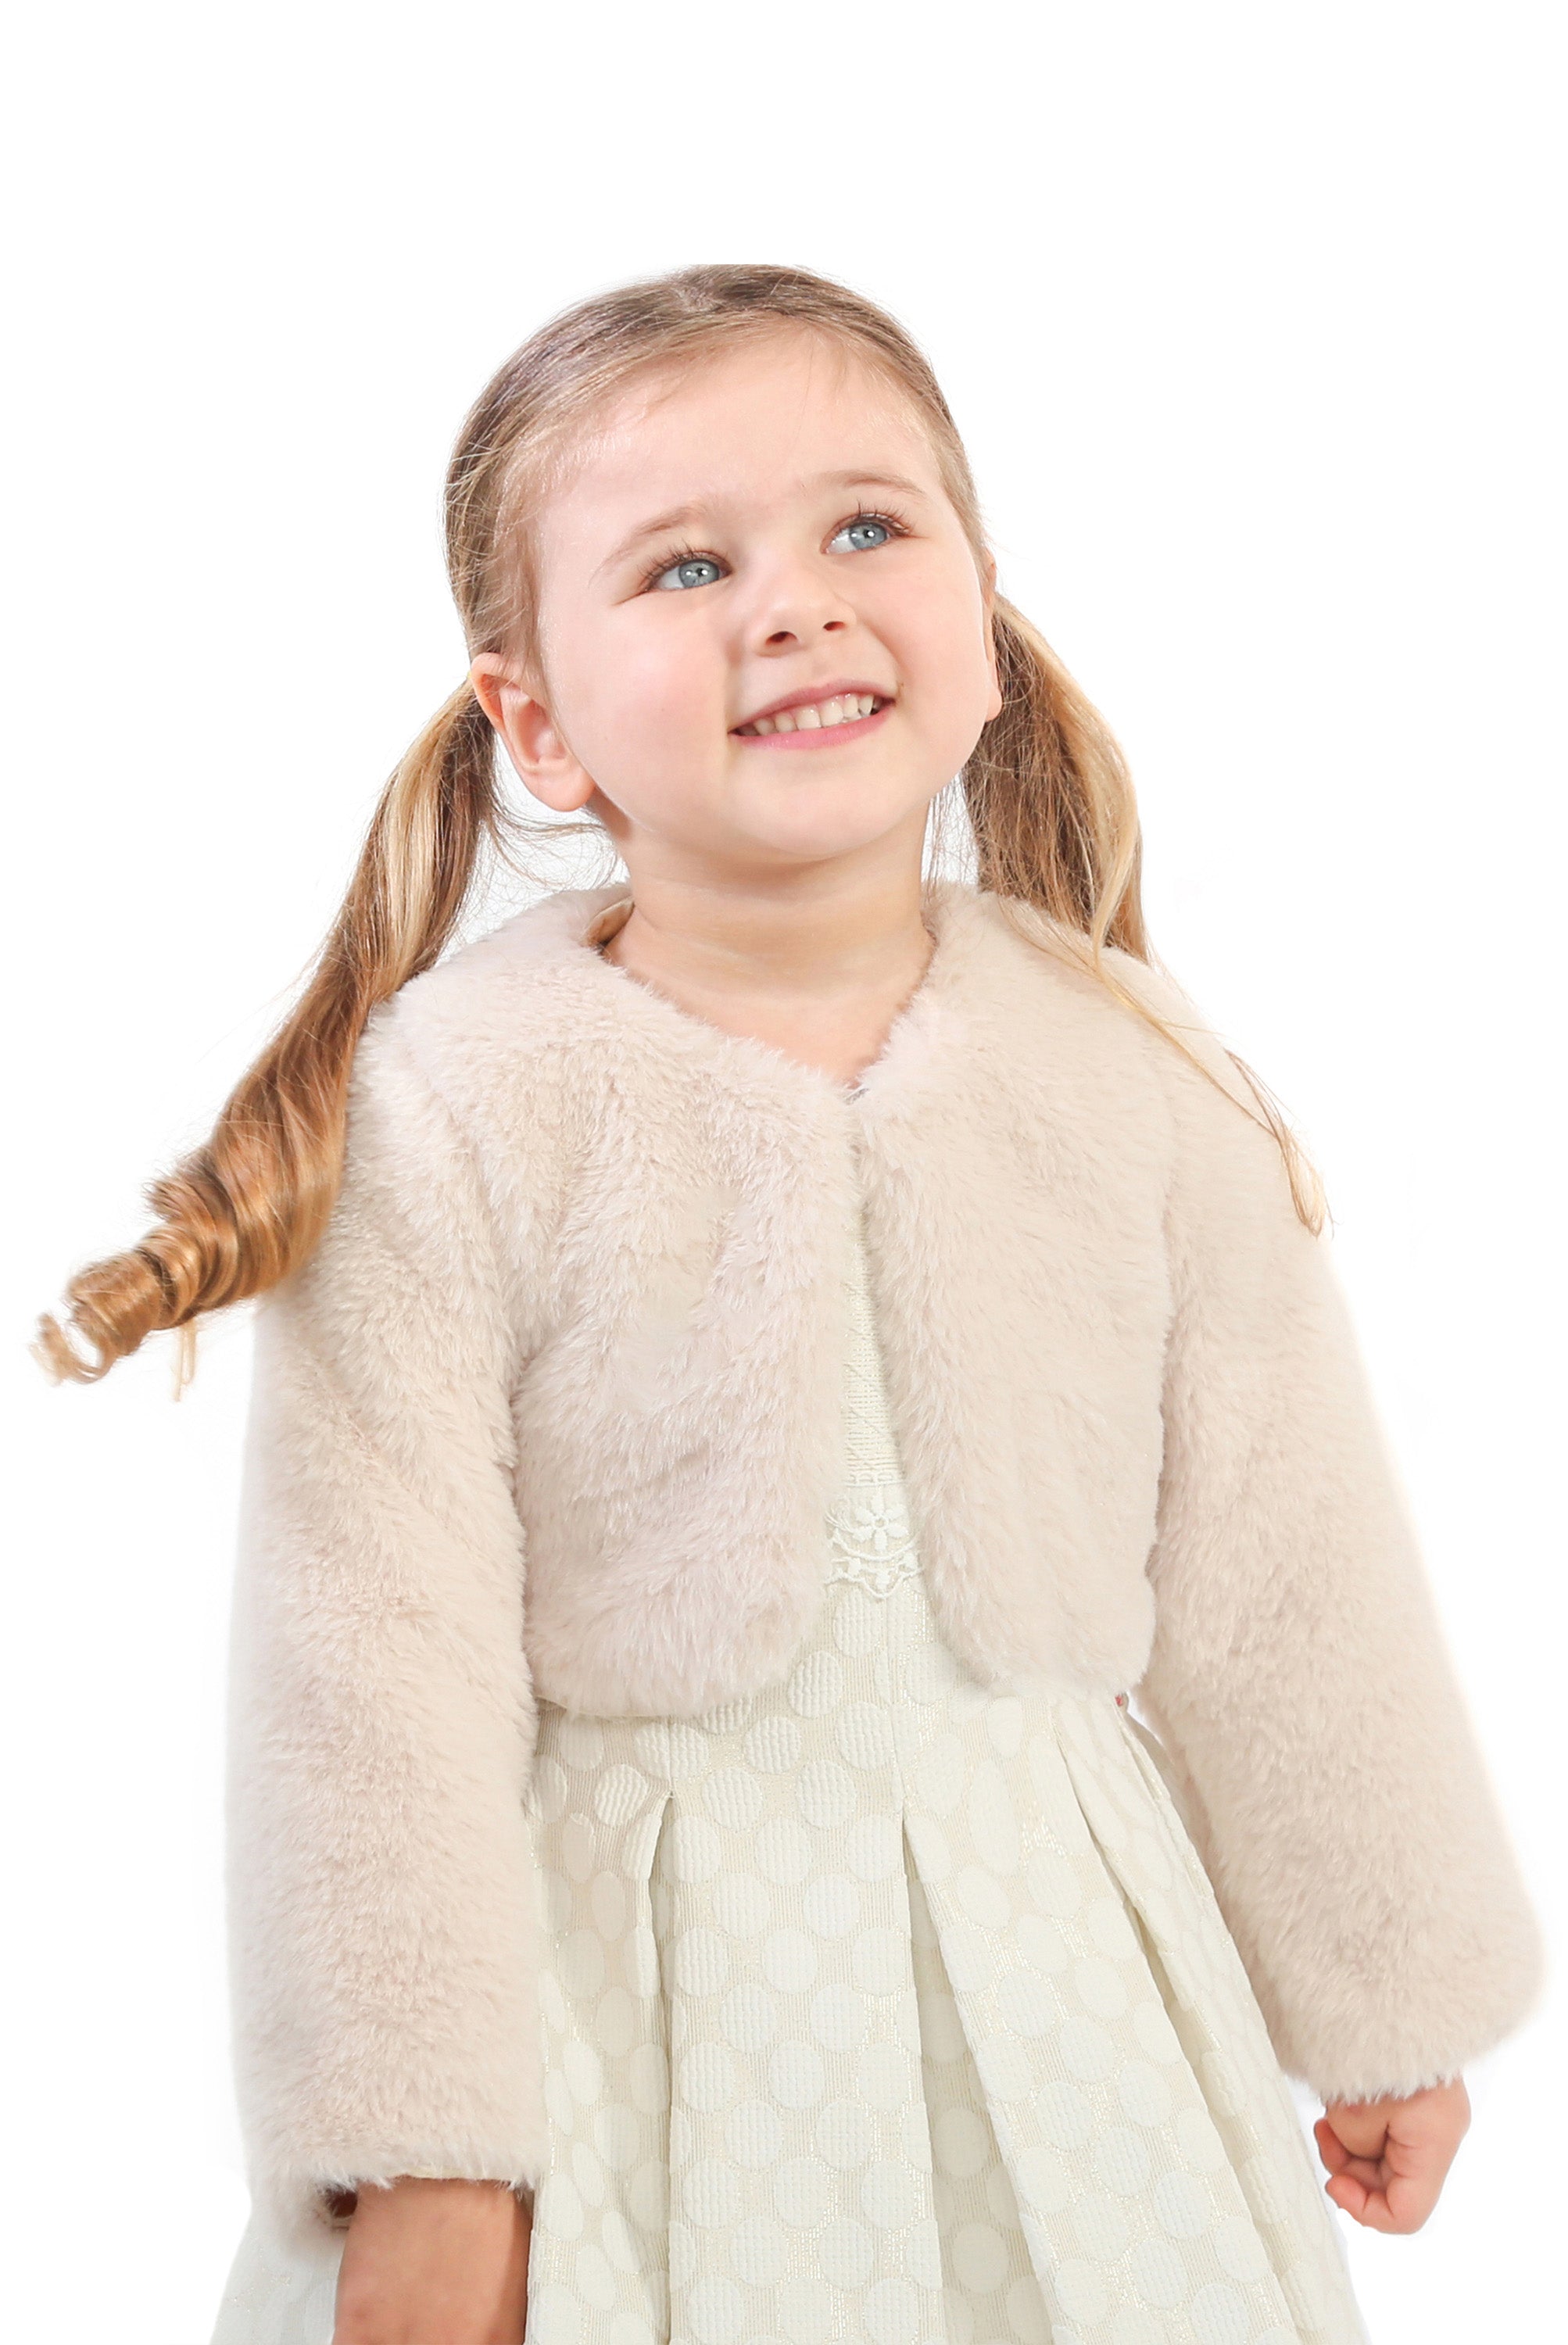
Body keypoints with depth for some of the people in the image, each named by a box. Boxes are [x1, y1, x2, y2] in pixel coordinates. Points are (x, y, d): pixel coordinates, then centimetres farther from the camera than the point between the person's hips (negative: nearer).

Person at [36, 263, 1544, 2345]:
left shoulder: (1137, 1080, -4)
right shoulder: (452, 1106, -13)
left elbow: (1279, 1580, 4)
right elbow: (373, 1648, -11)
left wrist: (1387, 2004, 11)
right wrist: (420, 2149, -11)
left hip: (1055, 1966, 3)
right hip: (614, 1985, -2)